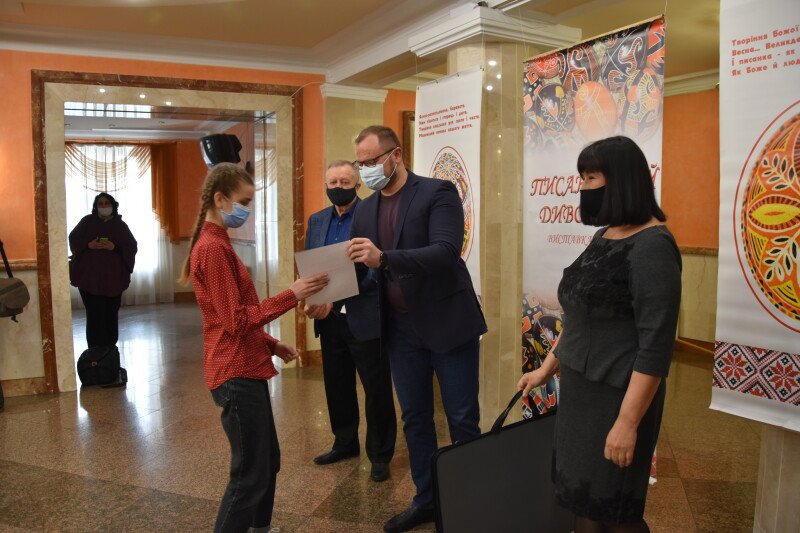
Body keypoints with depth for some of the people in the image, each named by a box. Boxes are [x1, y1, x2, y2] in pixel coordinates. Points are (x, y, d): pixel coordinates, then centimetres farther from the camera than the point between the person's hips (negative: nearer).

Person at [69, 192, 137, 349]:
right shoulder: (87, 221, 9)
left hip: (113, 277, 1)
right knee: (95, 313, -7)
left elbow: (132, 246, 5)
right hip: (89, 275, -1)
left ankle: (110, 346, 16)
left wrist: (115, 247, -13)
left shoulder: (120, 225, 10)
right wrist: (88, 245, -12)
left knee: (111, 311, 3)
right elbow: (73, 239, 6)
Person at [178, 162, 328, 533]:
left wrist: (271, 344, 13)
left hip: (246, 369, 10)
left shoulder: (216, 244, 14)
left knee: (267, 462, 20)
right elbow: (236, 320, -22)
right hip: (236, 375, -10)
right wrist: (292, 295, -23)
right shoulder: (213, 248, -18)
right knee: (251, 473, 0)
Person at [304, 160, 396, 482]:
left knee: (377, 390, 6)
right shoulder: (317, 220, 11)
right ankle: (345, 444, 38)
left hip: (365, 319, -6)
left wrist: (334, 299, -24)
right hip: (330, 320, 6)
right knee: (337, 387, 18)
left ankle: (380, 455, 23)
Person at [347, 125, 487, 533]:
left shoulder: (438, 193, -11)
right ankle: (426, 500, 31)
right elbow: (356, 267, 7)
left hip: (448, 323, -5)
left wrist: (384, 259, -36)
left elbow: (445, 252, -25)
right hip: (401, 328, 6)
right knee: (414, 419, 14)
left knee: (462, 419, 6)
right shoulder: (365, 210, 8)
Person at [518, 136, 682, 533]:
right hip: (579, 388, 8)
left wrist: (628, 422, -21)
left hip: (617, 395, -8)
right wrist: (546, 369, 18)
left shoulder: (652, 246, -17)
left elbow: (655, 345, -21)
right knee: (580, 499, 16)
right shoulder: (604, 236, 8)